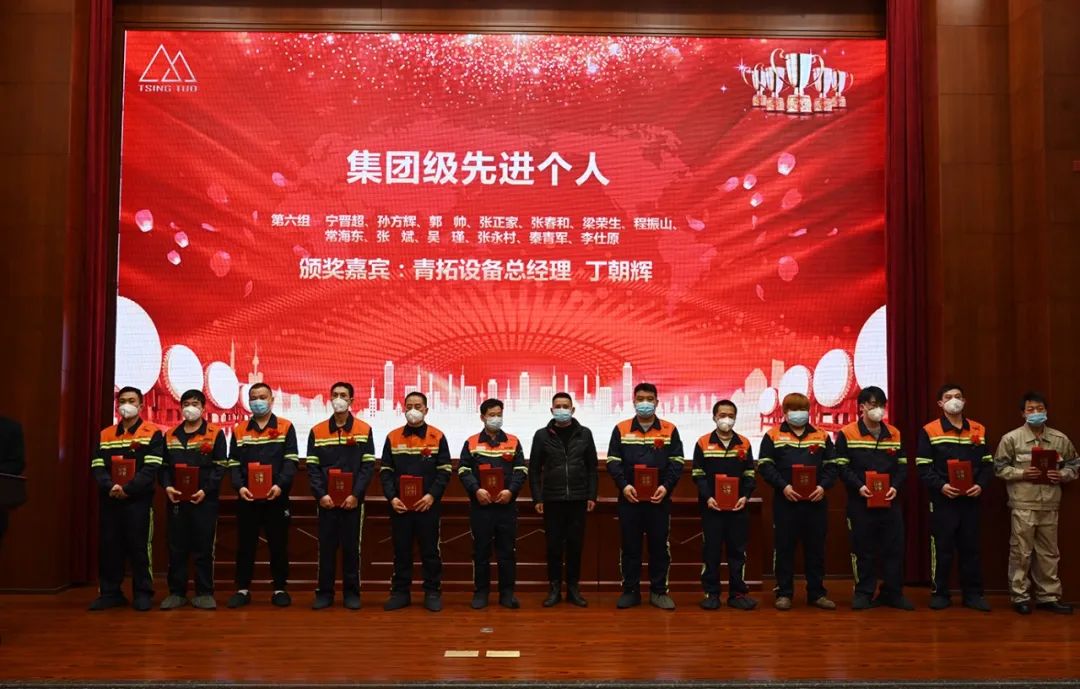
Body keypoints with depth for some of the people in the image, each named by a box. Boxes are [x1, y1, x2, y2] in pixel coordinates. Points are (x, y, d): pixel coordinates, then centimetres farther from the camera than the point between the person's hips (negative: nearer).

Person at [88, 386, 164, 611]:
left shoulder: (152, 433, -1)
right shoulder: (105, 435, 13)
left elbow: (151, 468, -10)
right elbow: (97, 466, 4)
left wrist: (128, 489, -19)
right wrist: (110, 487, -15)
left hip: (139, 500, -4)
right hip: (109, 500, 4)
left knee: (139, 547, -1)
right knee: (109, 547, 8)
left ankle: (143, 594, 7)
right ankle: (110, 593, 18)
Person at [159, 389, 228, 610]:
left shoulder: (215, 434, 1)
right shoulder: (170, 435, 13)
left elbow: (220, 467, -4)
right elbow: (163, 466, 12)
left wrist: (205, 490, -15)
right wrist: (167, 486, -7)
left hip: (205, 501, -3)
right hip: (176, 501, 3)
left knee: (204, 548, 1)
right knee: (176, 548, 6)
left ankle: (204, 593, 9)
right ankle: (176, 592, 15)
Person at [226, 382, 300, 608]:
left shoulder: (285, 427, 3)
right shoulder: (239, 430, 11)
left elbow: (291, 461, -4)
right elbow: (234, 464, 6)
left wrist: (280, 485, -19)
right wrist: (239, 486, -11)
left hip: (277, 498, -2)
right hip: (247, 498, 2)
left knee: (278, 544, 5)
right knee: (245, 544, 7)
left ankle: (280, 589, 15)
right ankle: (243, 589, 18)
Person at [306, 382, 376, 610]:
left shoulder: (364, 430, 2)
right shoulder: (317, 431, 6)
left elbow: (368, 466, -2)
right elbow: (312, 467, 2)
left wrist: (356, 494, -12)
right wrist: (321, 494, -10)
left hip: (353, 501, -1)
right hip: (326, 501, 1)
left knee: (351, 546, 5)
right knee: (326, 546, 5)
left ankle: (351, 593, 14)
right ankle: (324, 592, 14)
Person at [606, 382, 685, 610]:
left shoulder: (669, 430, 6)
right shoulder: (621, 430, 6)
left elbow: (677, 462, 1)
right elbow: (613, 461, 1)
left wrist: (666, 486, -13)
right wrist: (623, 485, -14)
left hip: (659, 499, 0)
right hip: (629, 499, 0)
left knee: (659, 546, 5)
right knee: (630, 546, 6)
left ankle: (658, 591, 15)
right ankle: (630, 591, 15)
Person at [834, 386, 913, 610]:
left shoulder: (894, 434, 11)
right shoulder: (847, 434, -1)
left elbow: (902, 465, 10)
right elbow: (842, 466, -5)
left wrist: (896, 486, -8)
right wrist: (858, 486, -19)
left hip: (890, 501, 3)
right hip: (860, 501, -3)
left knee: (894, 547, 5)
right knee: (863, 548, 2)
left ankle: (893, 593, 16)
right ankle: (864, 593, 12)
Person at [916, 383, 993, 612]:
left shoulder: (979, 430, 10)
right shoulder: (929, 431, 0)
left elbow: (987, 463, 10)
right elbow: (923, 467, -4)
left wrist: (981, 485, -8)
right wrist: (941, 486, -17)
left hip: (970, 499, 3)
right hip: (942, 499, -3)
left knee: (970, 547, 8)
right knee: (941, 547, 2)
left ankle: (973, 594, 17)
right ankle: (939, 593, 12)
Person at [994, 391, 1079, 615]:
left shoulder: (1060, 439, 5)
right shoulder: (1011, 438, -3)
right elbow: (1000, 468, -1)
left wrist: (1062, 475, -8)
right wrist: (1022, 473, -15)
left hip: (1050, 506, 3)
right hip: (1023, 506, -3)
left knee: (1049, 553, 12)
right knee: (1021, 552, 3)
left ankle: (1048, 596, 23)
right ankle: (1020, 596, 13)